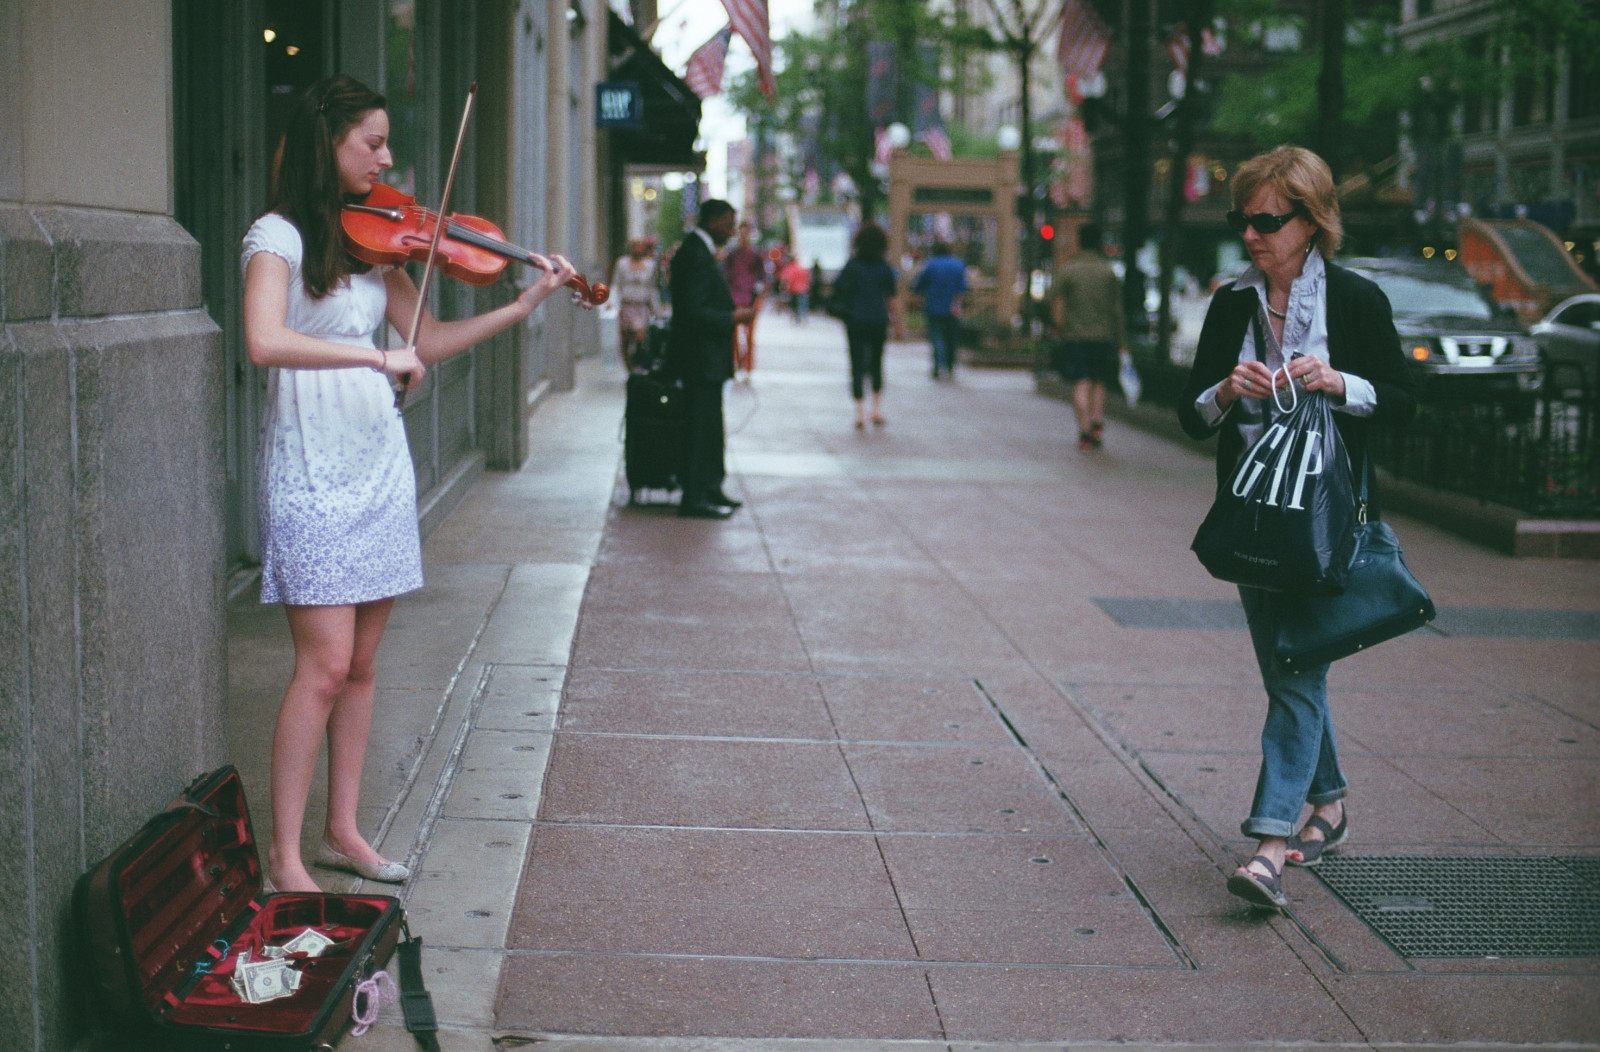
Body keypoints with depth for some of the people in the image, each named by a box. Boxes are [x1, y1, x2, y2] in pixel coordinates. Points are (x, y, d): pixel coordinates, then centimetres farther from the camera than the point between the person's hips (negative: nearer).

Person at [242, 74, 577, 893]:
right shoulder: (278, 238, -11)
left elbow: (425, 342, 13)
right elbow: (264, 342, -27)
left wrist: (523, 306, 6)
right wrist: (377, 356, -29)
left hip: (378, 466, 7)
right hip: (313, 474, -7)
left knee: (361, 663, 11)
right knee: (325, 666, -8)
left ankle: (343, 830, 22)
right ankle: (284, 856, 0)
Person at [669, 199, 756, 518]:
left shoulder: (698, 250, 14)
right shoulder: (696, 255, -18)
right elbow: (693, 312, -24)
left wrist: (733, 312, 11)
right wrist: (733, 318, -19)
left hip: (705, 358, 11)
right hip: (700, 358, -11)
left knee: (708, 427, 16)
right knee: (703, 427, -6)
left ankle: (709, 491, 24)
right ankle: (695, 499, -2)